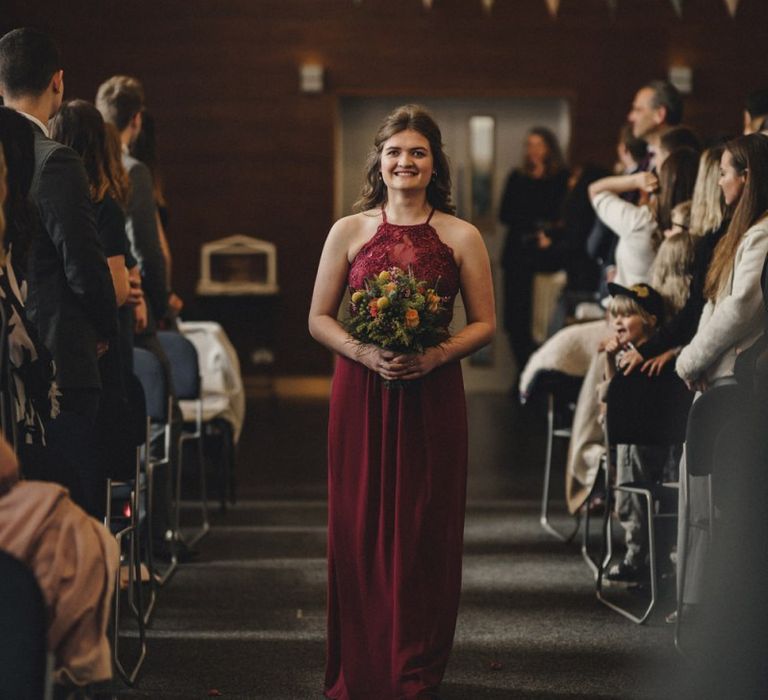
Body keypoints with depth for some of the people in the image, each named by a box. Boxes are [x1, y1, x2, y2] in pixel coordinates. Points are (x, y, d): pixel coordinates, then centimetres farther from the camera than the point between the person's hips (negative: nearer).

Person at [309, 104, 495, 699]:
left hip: (432, 395, 0)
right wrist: (364, 353, -11)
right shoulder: (349, 231, 5)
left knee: (426, 532, 3)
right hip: (361, 396, 0)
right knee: (361, 530, 2)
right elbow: (319, 319, 7)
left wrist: (436, 355, -13)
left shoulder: (462, 237, 3)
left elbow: (484, 324, 5)